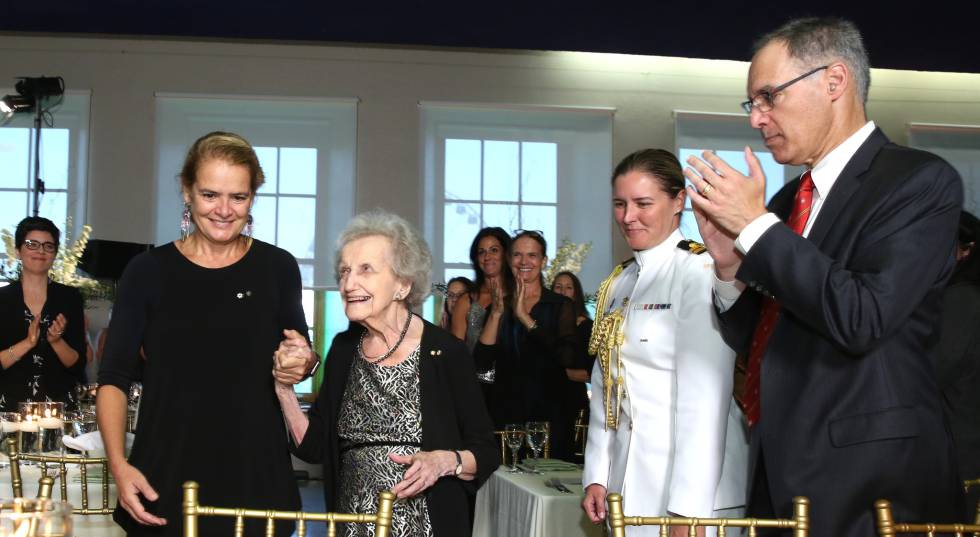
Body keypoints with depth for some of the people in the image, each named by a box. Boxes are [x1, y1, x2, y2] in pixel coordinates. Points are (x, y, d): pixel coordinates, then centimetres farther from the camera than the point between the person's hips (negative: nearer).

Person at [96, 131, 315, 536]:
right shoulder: (148, 271, -1)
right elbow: (114, 379, 1)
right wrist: (118, 464, -12)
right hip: (164, 478, 0)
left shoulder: (277, 267, 2)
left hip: (256, 476, 1)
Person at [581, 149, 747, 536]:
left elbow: (706, 400, -18)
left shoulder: (700, 273, -12)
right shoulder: (618, 285, 10)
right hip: (627, 485, 7)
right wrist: (596, 476, 7)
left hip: (692, 487, -6)